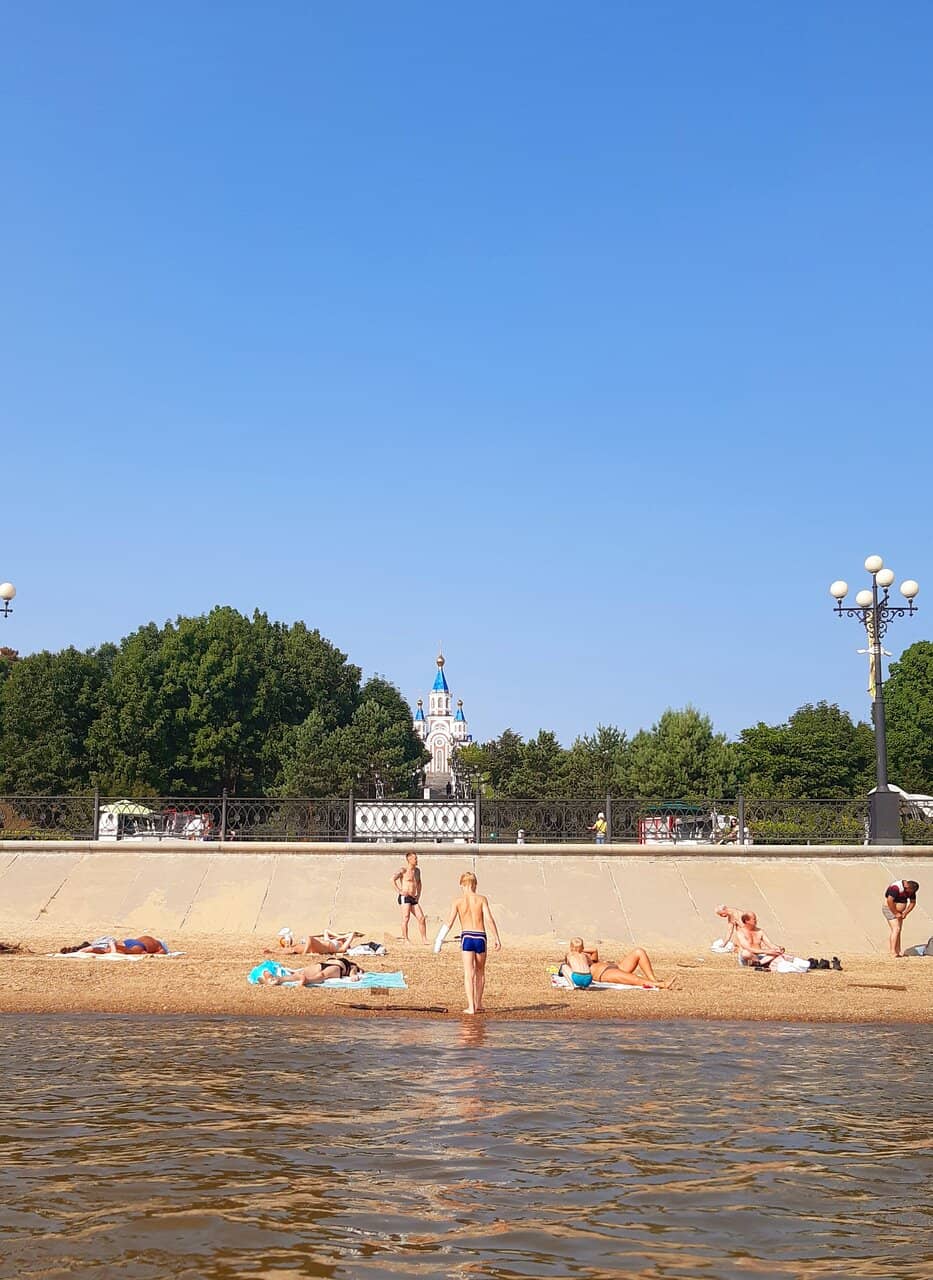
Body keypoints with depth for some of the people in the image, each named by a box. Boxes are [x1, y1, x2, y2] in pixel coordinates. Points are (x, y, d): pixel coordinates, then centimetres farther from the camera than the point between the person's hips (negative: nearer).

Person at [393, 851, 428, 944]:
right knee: (406, 918, -13)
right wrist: (399, 891, -19)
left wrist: (418, 895, 20)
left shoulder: (417, 870, 18)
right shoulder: (403, 870, -5)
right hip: (404, 897, -7)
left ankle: (424, 939, 6)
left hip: (413, 899, 7)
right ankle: (405, 939, -10)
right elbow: (393, 879, -17)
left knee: (422, 918, 1)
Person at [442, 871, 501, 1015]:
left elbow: (449, 923, -2)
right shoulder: (481, 899, 2)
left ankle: (471, 1006, -8)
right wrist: (496, 938, -2)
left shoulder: (457, 901, 2)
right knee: (480, 972, 17)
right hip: (480, 937, 1)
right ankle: (478, 1004, 23)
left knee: (468, 973, -1)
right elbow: (489, 919, -5)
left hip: (466, 937, -1)